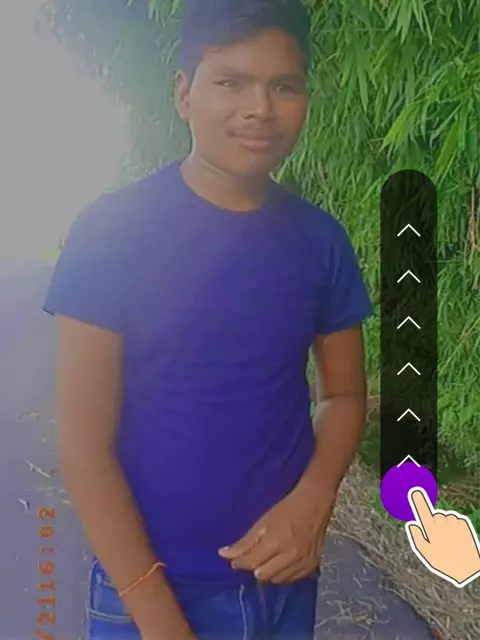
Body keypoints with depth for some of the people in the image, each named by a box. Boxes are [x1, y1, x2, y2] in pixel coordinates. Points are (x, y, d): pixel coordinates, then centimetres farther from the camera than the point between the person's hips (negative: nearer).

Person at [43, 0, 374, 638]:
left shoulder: (321, 239, -3)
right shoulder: (111, 230, -14)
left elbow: (345, 394, 6)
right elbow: (85, 445, -14)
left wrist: (311, 503, -12)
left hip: (284, 577, 4)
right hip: (149, 585, -3)